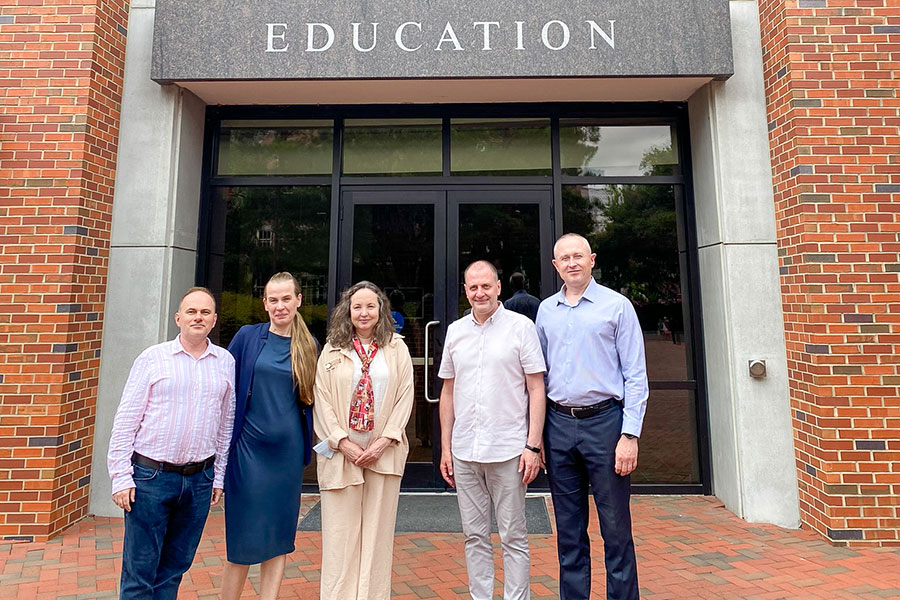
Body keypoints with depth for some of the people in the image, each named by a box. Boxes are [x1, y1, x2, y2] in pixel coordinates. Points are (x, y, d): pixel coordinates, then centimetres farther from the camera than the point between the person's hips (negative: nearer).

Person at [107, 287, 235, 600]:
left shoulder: (225, 362, 4)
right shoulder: (152, 358, -3)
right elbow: (126, 421, -2)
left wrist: (218, 476, 10)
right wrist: (121, 477, -6)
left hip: (200, 478, 3)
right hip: (151, 476, -2)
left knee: (175, 567, 15)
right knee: (140, 570, 7)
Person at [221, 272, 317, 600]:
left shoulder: (309, 345, 2)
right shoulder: (247, 337, -2)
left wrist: (307, 444, 4)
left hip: (288, 451, 2)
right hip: (248, 448, -1)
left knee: (278, 537, 11)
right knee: (244, 540, 8)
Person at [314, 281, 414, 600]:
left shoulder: (396, 348, 4)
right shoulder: (332, 350, 5)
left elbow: (405, 396, 0)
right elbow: (322, 398, 0)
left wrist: (385, 440, -9)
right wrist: (342, 442, -8)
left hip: (384, 451, 0)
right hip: (341, 451, 0)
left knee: (377, 529, 8)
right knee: (341, 530, 6)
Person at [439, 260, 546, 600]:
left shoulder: (520, 326, -3)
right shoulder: (455, 331, 8)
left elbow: (537, 389, -3)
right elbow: (448, 393, 12)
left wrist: (533, 445, -10)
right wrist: (445, 447, 9)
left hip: (508, 451, -3)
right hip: (464, 453, 4)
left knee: (513, 537, 9)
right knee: (475, 536, 15)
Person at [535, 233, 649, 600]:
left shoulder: (617, 305, -1)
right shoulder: (546, 310, 10)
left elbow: (635, 375, -3)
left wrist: (630, 434, -11)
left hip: (604, 422, -3)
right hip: (558, 425, 4)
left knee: (616, 527, 6)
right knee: (568, 529, 15)